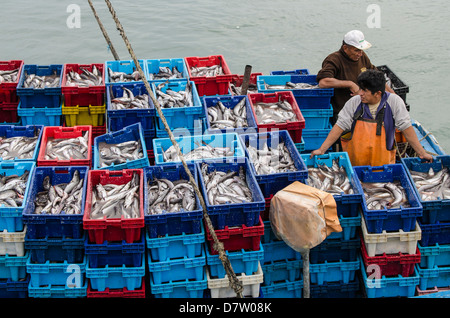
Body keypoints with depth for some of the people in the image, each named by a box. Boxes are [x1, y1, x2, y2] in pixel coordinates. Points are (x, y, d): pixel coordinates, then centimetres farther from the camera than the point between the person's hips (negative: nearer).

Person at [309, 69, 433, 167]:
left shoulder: (394, 102, -7)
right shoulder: (354, 102, -4)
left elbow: (406, 128, -4)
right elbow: (339, 127, -3)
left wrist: (422, 153, -6)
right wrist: (322, 149, -11)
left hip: (383, 162, -1)